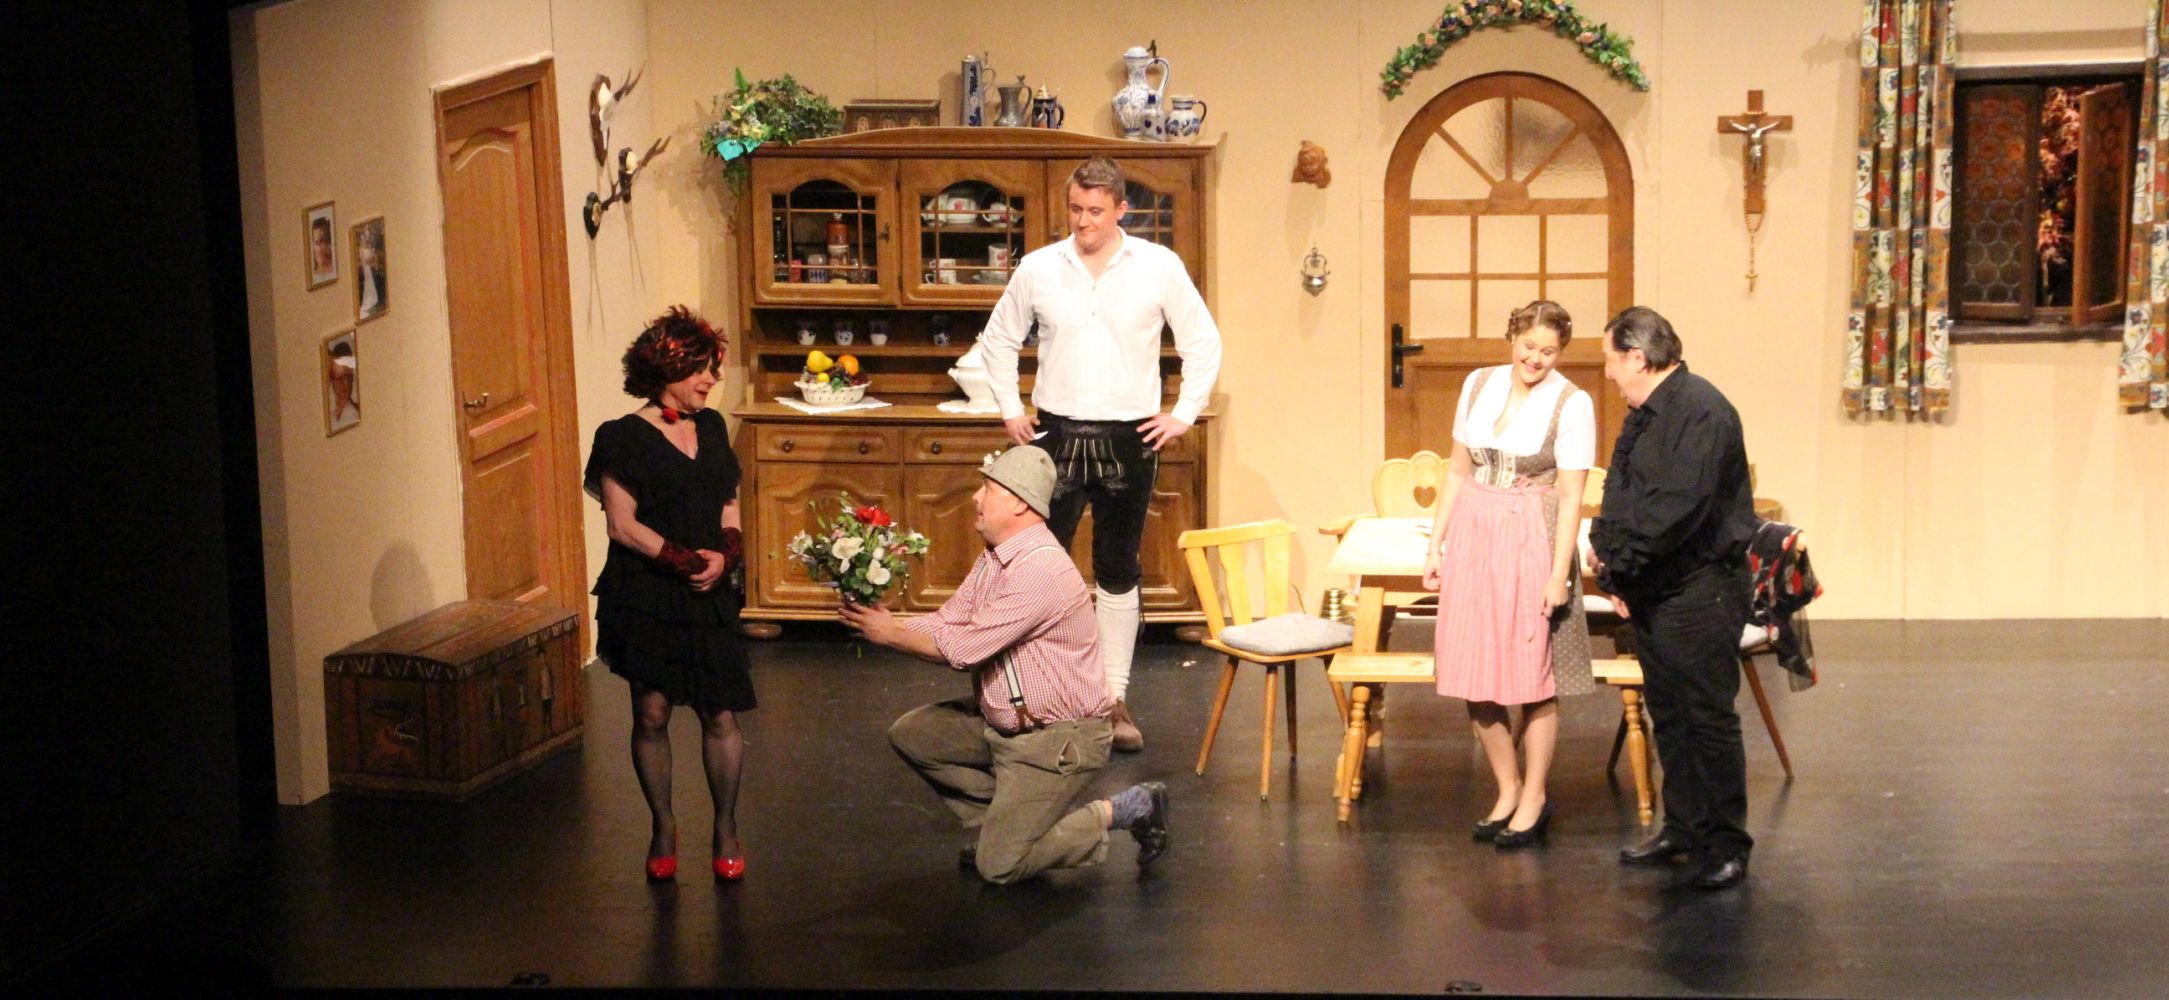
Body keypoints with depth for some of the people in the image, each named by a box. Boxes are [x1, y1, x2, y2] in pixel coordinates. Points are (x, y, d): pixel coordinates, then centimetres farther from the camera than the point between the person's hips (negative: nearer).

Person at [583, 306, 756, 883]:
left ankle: (725, 830, 15)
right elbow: (623, 525, -10)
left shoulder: (711, 428, 12)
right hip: (646, 595, -4)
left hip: (709, 597, 4)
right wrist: (686, 561, -14)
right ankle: (662, 828, 18)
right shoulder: (624, 438, -6)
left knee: (720, 715, 1)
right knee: (652, 713, 1)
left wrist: (725, 554, -5)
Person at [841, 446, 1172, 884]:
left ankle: (1127, 810, 3)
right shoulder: (994, 559, 6)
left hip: (1057, 738, -9)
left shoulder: (1039, 569, -26)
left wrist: (891, 634, -13)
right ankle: (1007, 817, 13)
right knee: (911, 734, 5)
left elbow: (964, 649, -24)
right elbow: (945, 624, 6)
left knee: (998, 865, -11)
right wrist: (883, 623, -9)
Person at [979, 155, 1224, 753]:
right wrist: (1010, 410, 9)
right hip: (1057, 435, 0)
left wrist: (1184, 414, 1)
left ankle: (1115, 700, 16)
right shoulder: (1038, 269, 2)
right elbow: (999, 339, 15)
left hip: (1128, 439, 0)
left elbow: (1203, 341, 7)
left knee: (1118, 575, 8)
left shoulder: (1159, 267, -1)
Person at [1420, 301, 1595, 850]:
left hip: (1531, 542, -4)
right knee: (1476, 678, 7)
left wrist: (1559, 574, -14)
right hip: (1472, 536, 5)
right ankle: (1507, 789, 22)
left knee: (1534, 679, 2)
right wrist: (1436, 544, 9)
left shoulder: (1571, 404, -7)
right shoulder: (1479, 385, 6)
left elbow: (1571, 498, -9)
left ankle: (1533, 800, 15)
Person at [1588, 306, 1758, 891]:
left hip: (1699, 592, -10)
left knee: (1708, 717, -5)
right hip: (1650, 593, 10)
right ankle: (1683, 829, 25)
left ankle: (1726, 846, 3)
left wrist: (1620, 558, -15)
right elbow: (1617, 496, 16)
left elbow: (1679, 507, -25)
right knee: (1668, 715, 15)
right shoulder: (1644, 414, 15)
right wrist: (1610, 566, 2)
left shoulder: (1699, 410, -17)